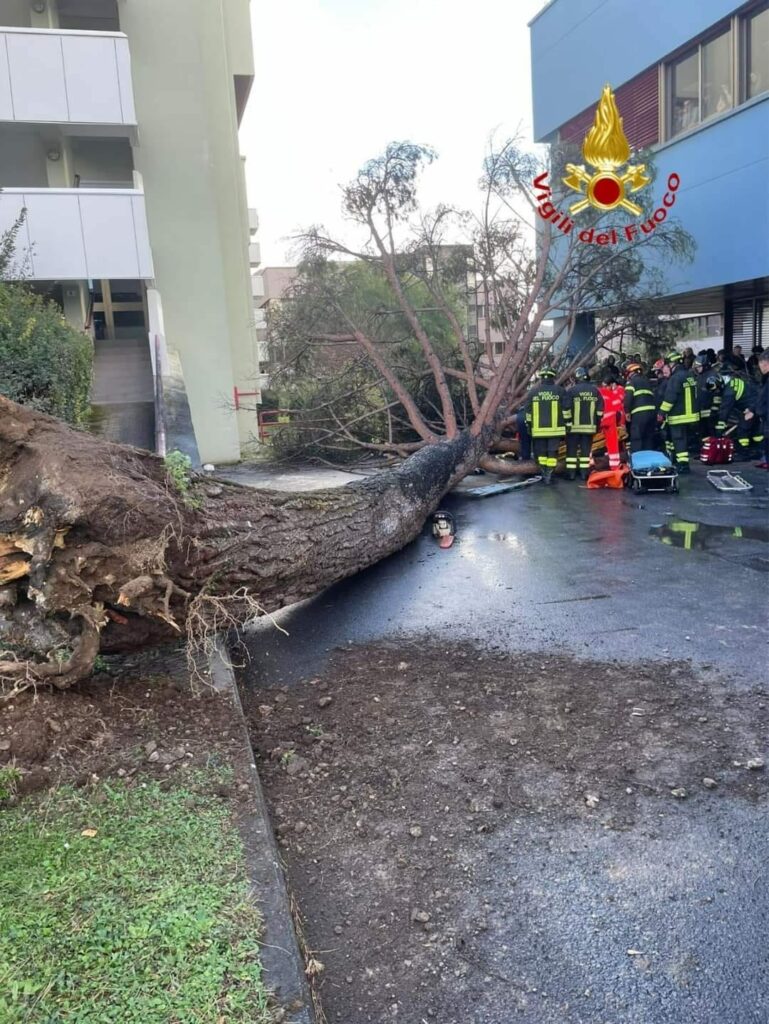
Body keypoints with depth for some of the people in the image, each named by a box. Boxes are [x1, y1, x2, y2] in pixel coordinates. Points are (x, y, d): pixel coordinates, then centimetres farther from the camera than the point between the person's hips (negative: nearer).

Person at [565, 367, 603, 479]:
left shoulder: (572, 390, -8)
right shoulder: (595, 390, 5)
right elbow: (600, 409, 8)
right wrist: (597, 424, 15)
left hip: (574, 426, -3)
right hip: (589, 426, 3)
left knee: (572, 449, 4)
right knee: (586, 449, 9)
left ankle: (571, 472, 3)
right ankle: (584, 472, 9)